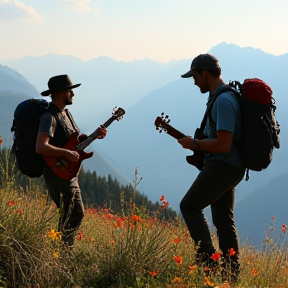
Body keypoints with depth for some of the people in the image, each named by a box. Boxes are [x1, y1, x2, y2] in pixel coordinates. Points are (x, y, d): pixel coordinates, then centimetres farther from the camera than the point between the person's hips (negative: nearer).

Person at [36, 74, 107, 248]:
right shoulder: (50, 117, -20)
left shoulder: (65, 113, 11)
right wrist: (67, 154, -29)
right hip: (59, 175, -10)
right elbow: (40, 147, -32)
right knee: (61, 223, -5)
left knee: (78, 215, 18)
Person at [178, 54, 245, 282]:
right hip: (229, 167, 11)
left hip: (222, 166, -11)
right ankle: (232, 275, 15)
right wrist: (198, 143, 15)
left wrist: (195, 144, -12)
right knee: (224, 221, 12)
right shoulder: (223, 97, 15)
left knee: (190, 206, -15)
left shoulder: (223, 101, -18)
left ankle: (208, 259, -19)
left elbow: (223, 145, -24)